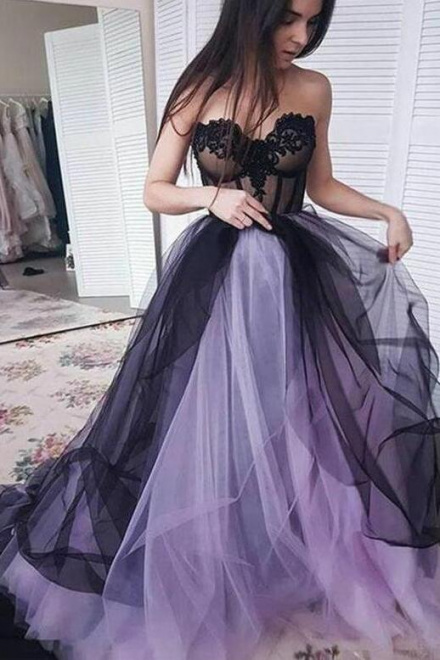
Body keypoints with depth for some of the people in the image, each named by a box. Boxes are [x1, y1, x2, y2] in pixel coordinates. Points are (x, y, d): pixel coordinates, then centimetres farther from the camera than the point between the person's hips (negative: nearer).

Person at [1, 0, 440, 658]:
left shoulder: (314, 89, 4)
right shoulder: (198, 91, -2)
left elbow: (322, 186, 12)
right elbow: (154, 191, 1)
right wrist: (212, 196, -17)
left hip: (294, 275, 2)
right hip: (213, 276, -2)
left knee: (293, 421, 10)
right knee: (205, 422, 5)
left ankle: (297, 553, 37)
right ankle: (207, 564, 32)